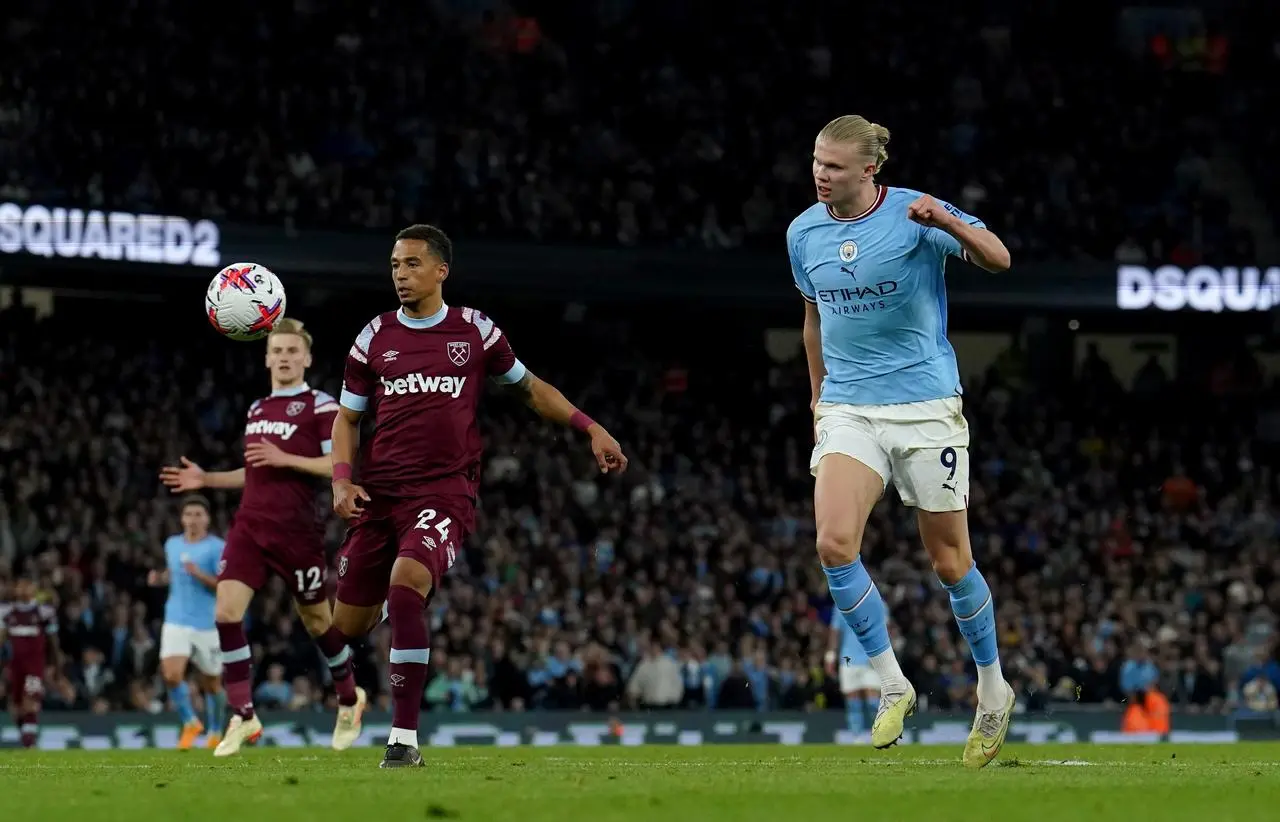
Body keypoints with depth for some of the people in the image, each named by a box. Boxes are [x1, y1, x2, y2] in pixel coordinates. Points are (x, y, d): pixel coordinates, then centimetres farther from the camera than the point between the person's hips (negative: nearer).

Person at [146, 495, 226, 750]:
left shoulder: (217, 548, -6)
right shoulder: (172, 544, 9)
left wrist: (201, 575, -24)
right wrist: (159, 578, 7)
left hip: (207, 624, -3)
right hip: (176, 622, 3)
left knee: (211, 683, 9)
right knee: (171, 675, -17)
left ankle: (215, 732, 31)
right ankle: (190, 723, 5)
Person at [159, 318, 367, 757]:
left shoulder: (320, 406, -6)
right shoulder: (257, 409, 16)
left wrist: (286, 458, -20)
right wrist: (206, 479, 15)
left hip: (297, 533, -5)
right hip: (250, 527, 5)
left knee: (316, 620, 9)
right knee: (226, 612, -12)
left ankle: (349, 699, 35)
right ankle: (243, 716, -8)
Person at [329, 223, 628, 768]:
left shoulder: (474, 331, 5)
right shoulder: (375, 337, 9)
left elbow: (528, 387, 18)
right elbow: (347, 417, 15)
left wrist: (590, 427, 9)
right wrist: (342, 479, -2)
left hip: (445, 492, -3)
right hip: (378, 495, 3)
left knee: (405, 585, -30)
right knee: (348, 626, 3)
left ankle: (404, 738, -27)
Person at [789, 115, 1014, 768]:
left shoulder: (913, 215, -10)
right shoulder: (804, 232, 5)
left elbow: (998, 260, -22)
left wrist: (946, 221, -39)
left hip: (924, 406, -3)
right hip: (848, 410, 3)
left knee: (948, 561, 4)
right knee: (833, 543, -18)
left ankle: (993, 691, 26)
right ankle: (891, 685, -4)